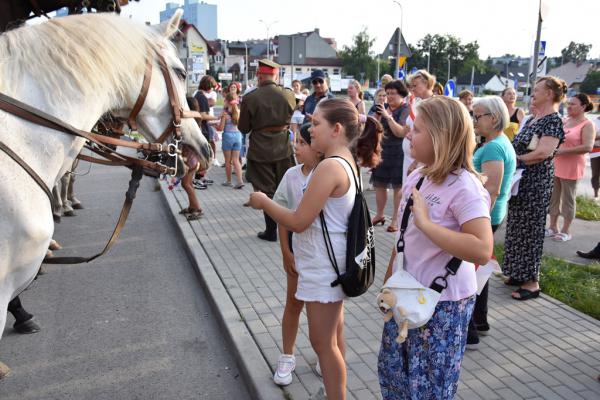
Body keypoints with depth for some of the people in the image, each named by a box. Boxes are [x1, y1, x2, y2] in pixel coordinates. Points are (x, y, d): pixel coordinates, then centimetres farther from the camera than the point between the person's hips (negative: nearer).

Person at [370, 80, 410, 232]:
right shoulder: (385, 107, 9)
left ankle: (396, 220, 9)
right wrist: (377, 116, -6)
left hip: (398, 154, -6)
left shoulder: (406, 110, -9)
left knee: (398, 187, 0)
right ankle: (379, 215, 27)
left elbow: (401, 132, -21)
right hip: (382, 151, 7)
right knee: (379, 184, 12)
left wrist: (388, 116, -22)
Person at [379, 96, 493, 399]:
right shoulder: (415, 178, 2)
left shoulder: (464, 186, -21)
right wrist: (389, 279, 18)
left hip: (443, 303, -7)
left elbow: (482, 251, -32)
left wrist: (426, 223, -31)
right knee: (392, 371, 21)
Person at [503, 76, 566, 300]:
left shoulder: (553, 120, -12)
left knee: (530, 229, -2)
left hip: (536, 182, -9)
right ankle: (519, 273, 26)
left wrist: (514, 160, -14)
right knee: (517, 226, 14)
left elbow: (543, 152, -23)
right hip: (520, 180, 9)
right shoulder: (533, 119, 14)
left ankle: (532, 282, 10)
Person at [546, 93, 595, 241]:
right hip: (555, 166, 7)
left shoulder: (587, 125, -10)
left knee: (568, 199, 3)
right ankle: (552, 227, 23)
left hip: (571, 168, -7)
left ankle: (566, 231, 13)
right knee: (553, 197, 12)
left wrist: (563, 151, -23)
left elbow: (588, 147, -23)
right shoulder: (564, 121, 9)